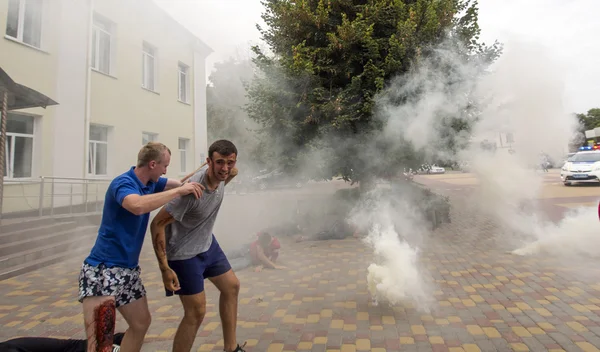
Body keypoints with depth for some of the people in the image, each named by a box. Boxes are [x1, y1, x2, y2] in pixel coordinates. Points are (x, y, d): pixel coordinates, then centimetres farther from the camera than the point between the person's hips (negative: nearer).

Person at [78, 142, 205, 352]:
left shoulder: (150, 183, 5)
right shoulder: (123, 183, -19)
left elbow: (178, 183, 20)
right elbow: (138, 205, -41)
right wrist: (179, 191, -34)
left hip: (129, 270, 9)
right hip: (102, 269, -9)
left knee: (141, 322, 19)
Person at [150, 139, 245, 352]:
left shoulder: (220, 175, -13)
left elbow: (232, 172, 15)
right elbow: (157, 225, -27)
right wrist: (165, 268, -27)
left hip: (208, 244, 9)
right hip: (184, 253, -8)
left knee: (231, 287, 16)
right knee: (196, 312, -4)